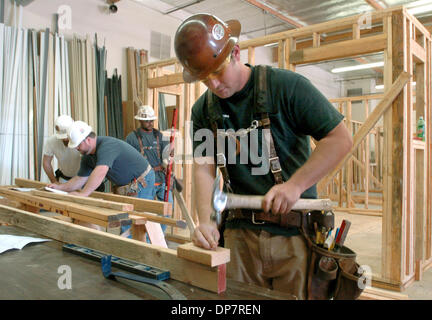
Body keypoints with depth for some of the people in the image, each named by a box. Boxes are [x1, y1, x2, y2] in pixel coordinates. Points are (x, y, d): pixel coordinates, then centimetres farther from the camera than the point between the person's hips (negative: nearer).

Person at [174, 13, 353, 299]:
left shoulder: (285, 85, -9)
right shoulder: (203, 109, 6)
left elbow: (340, 138, -9)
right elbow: (204, 167, -1)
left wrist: (295, 185, -19)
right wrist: (205, 220, -17)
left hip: (294, 232, -3)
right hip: (240, 232, 4)